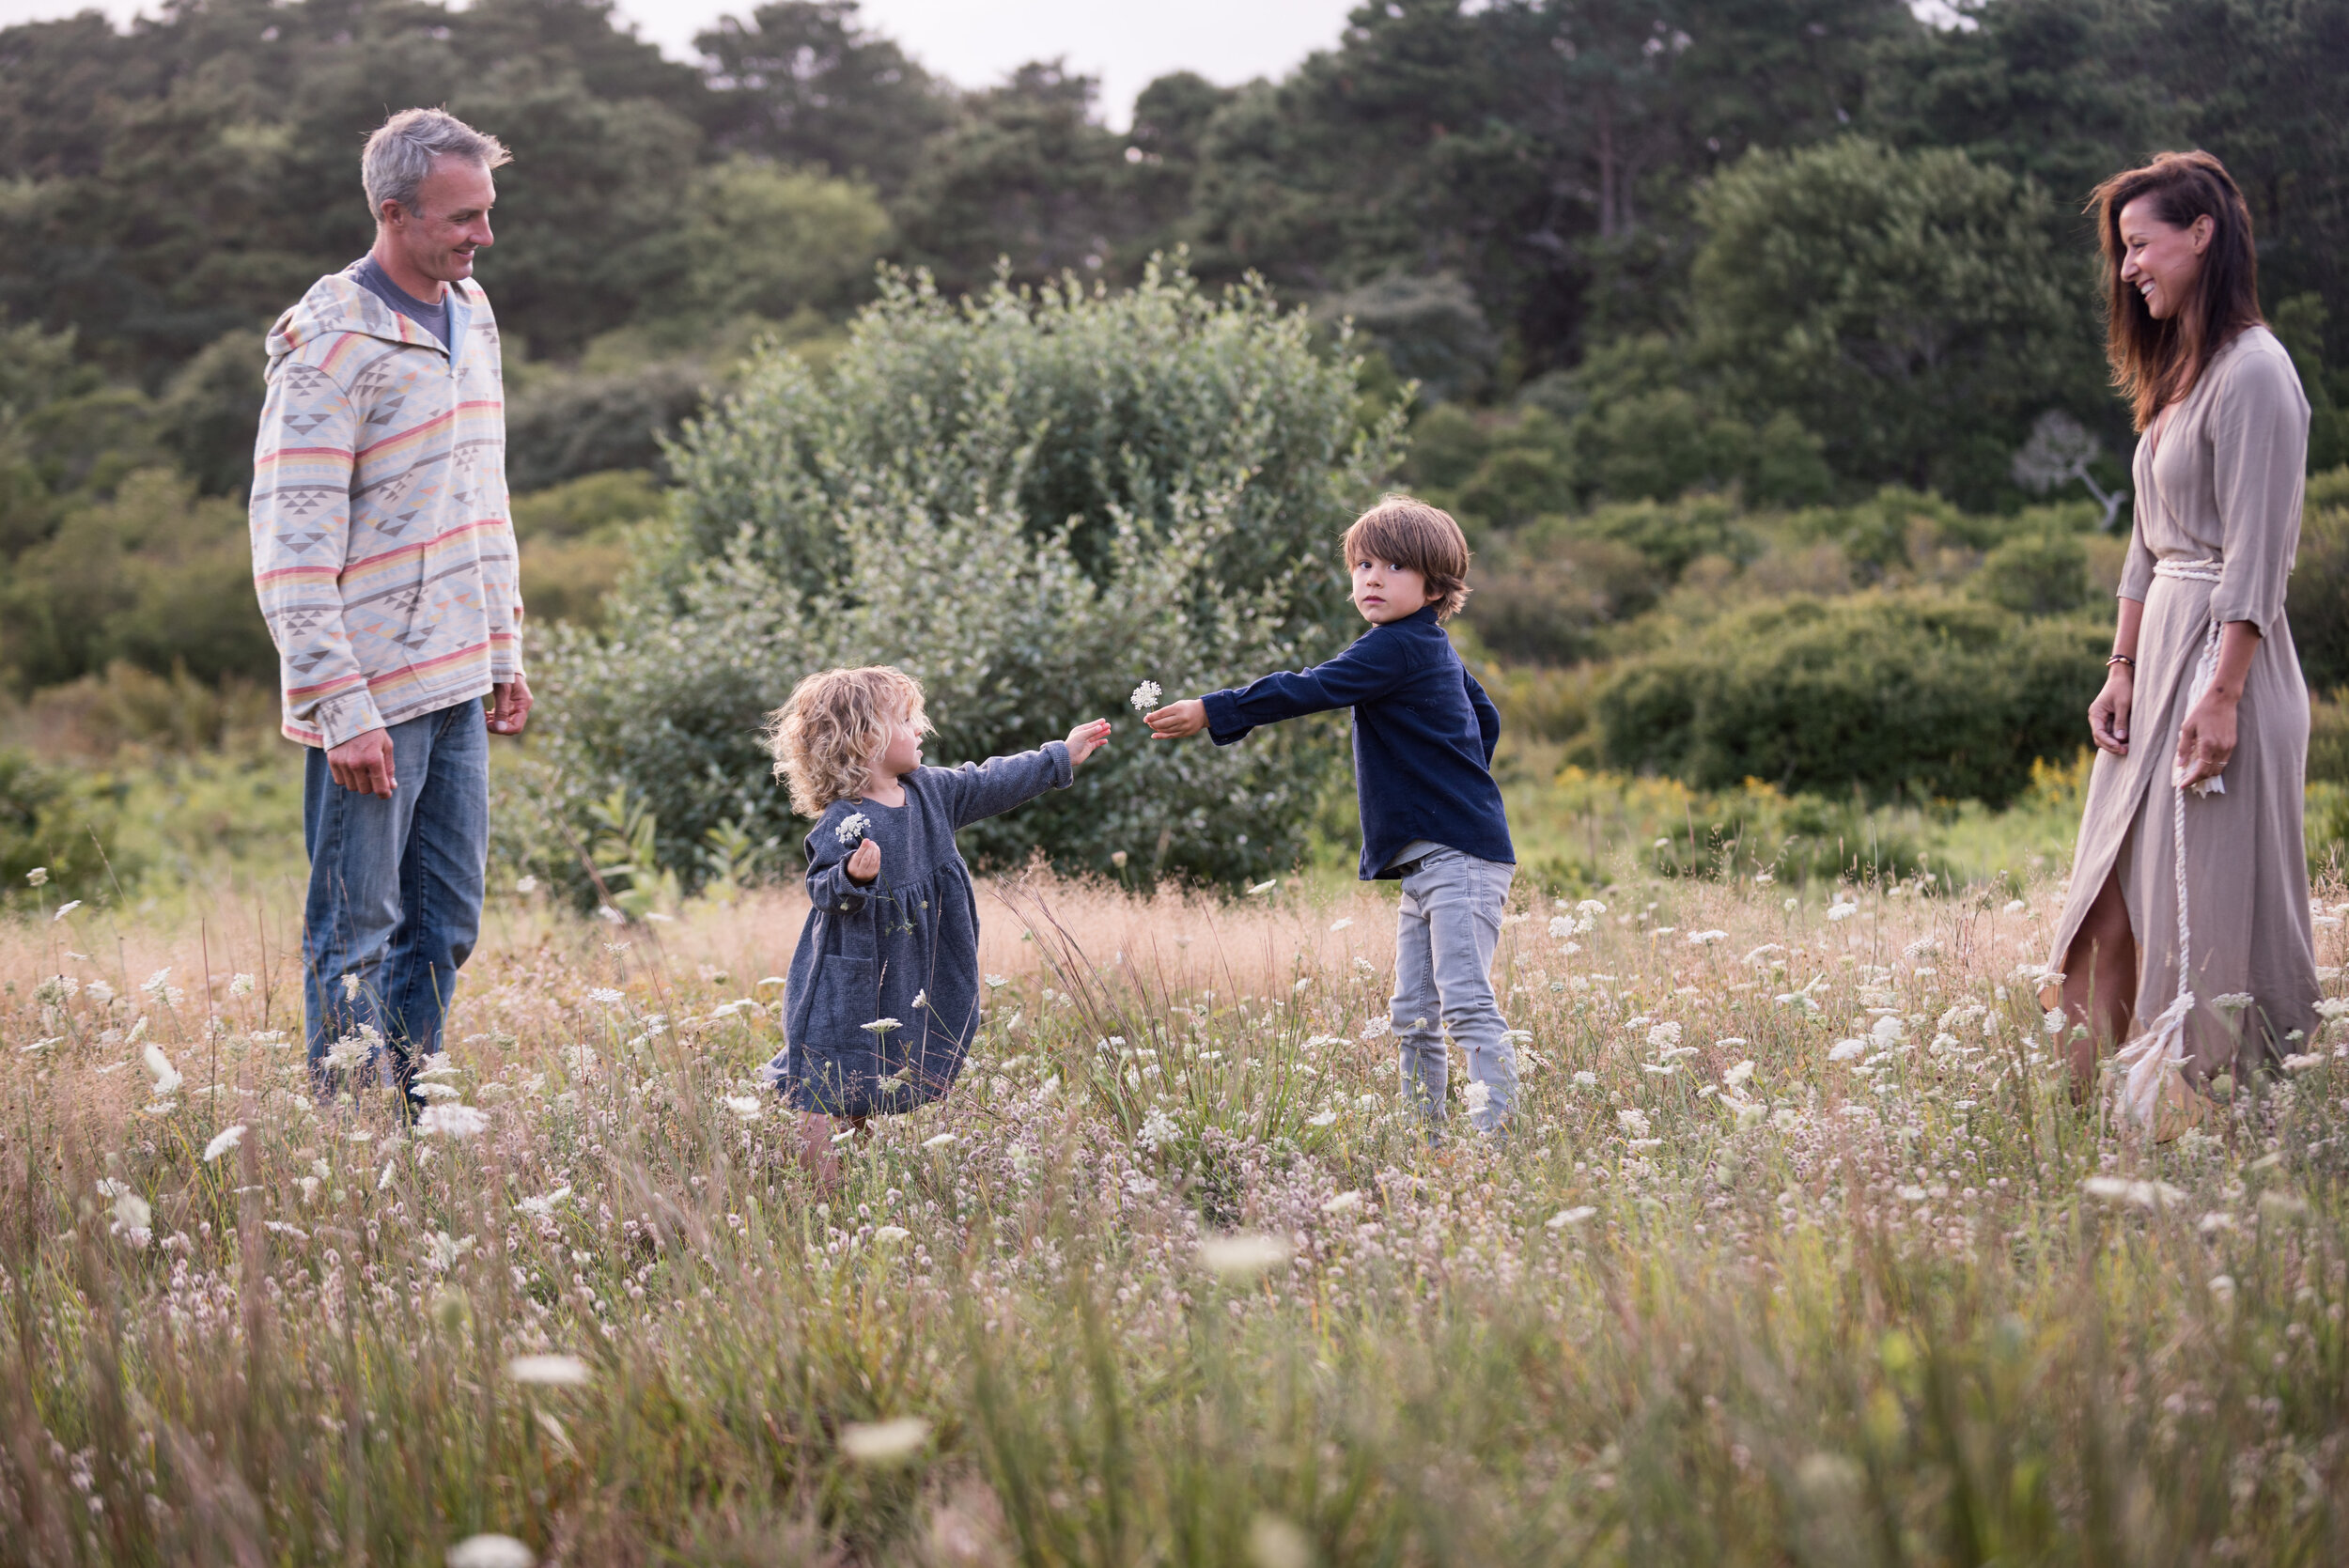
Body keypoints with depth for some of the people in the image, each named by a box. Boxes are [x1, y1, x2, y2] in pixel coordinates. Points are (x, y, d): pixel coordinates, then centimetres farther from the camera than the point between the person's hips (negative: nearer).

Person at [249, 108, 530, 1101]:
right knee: (355, 935, 0)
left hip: (456, 683, 8)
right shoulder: (331, 346, -15)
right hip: (370, 694, -8)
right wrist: (340, 710, -20)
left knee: (445, 923, 12)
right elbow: (291, 549, -17)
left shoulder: (470, 315, 11)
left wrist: (505, 651, 19)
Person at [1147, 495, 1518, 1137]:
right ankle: (1427, 1137, 13)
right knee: (1413, 1015, 10)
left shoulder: (1397, 649, -13)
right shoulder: (1435, 651, 17)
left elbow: (1311, 689, -17)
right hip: (1428, 860, 11)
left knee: (1466, 1002, -16)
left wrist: (1213, 711, -15)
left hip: (1460, 858, -11)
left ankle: (1496, 1131, -18)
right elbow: (1486, 717, 30)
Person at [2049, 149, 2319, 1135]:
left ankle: (2208, 1115, 2)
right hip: (2162, 652, 10)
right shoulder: (2177, 376, 16)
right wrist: (2122, 668, 10)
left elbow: (2256, 555, -18)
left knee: (2207, 904, -5)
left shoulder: (2253, 373, -14)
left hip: (2224, 652, -10)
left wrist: (2221, 694, -22)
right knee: (2123, 896, 9)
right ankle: (2123, 1111, 14)